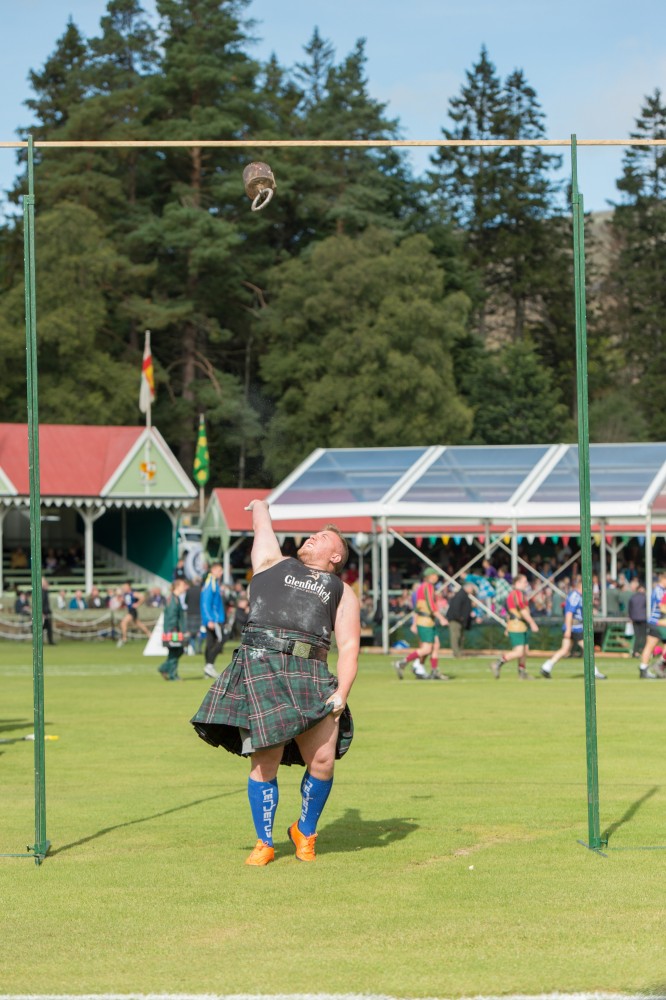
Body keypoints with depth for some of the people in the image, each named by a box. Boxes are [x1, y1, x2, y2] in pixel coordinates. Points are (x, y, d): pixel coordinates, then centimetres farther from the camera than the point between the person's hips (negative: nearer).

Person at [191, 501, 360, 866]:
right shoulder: (273, 564, 24)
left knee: (323, 759, -9)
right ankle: (264, 843, 10)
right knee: (265, 762, -5)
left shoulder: (342, 593, 22)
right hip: (260, 668, -1)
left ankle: (305, 831, 15)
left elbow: (349, 646, 11)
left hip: (310, 675, 1)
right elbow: (260, 517, 37)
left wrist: (342, 692, -3)